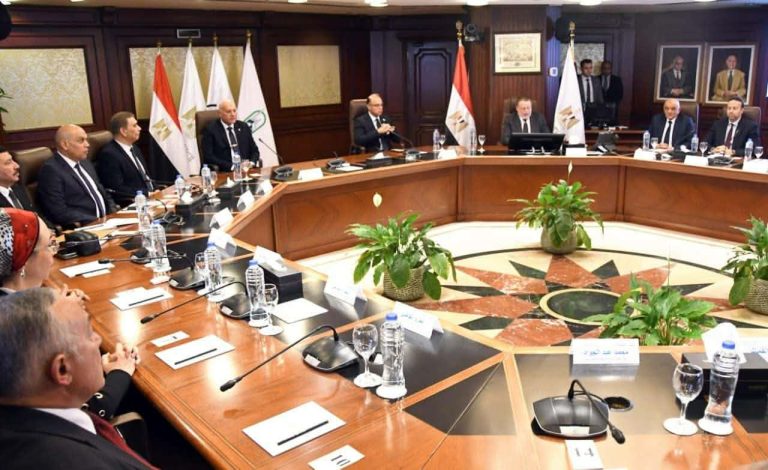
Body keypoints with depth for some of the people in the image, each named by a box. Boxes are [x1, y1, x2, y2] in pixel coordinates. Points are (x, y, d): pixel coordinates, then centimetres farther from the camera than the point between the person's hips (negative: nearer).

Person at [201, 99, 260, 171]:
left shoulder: (244, 127, 16)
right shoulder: (210, 129, 2)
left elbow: (254, 150, 17)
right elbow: (208, 157, -6)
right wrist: (232, 167, -16)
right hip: (223, 173, -3)